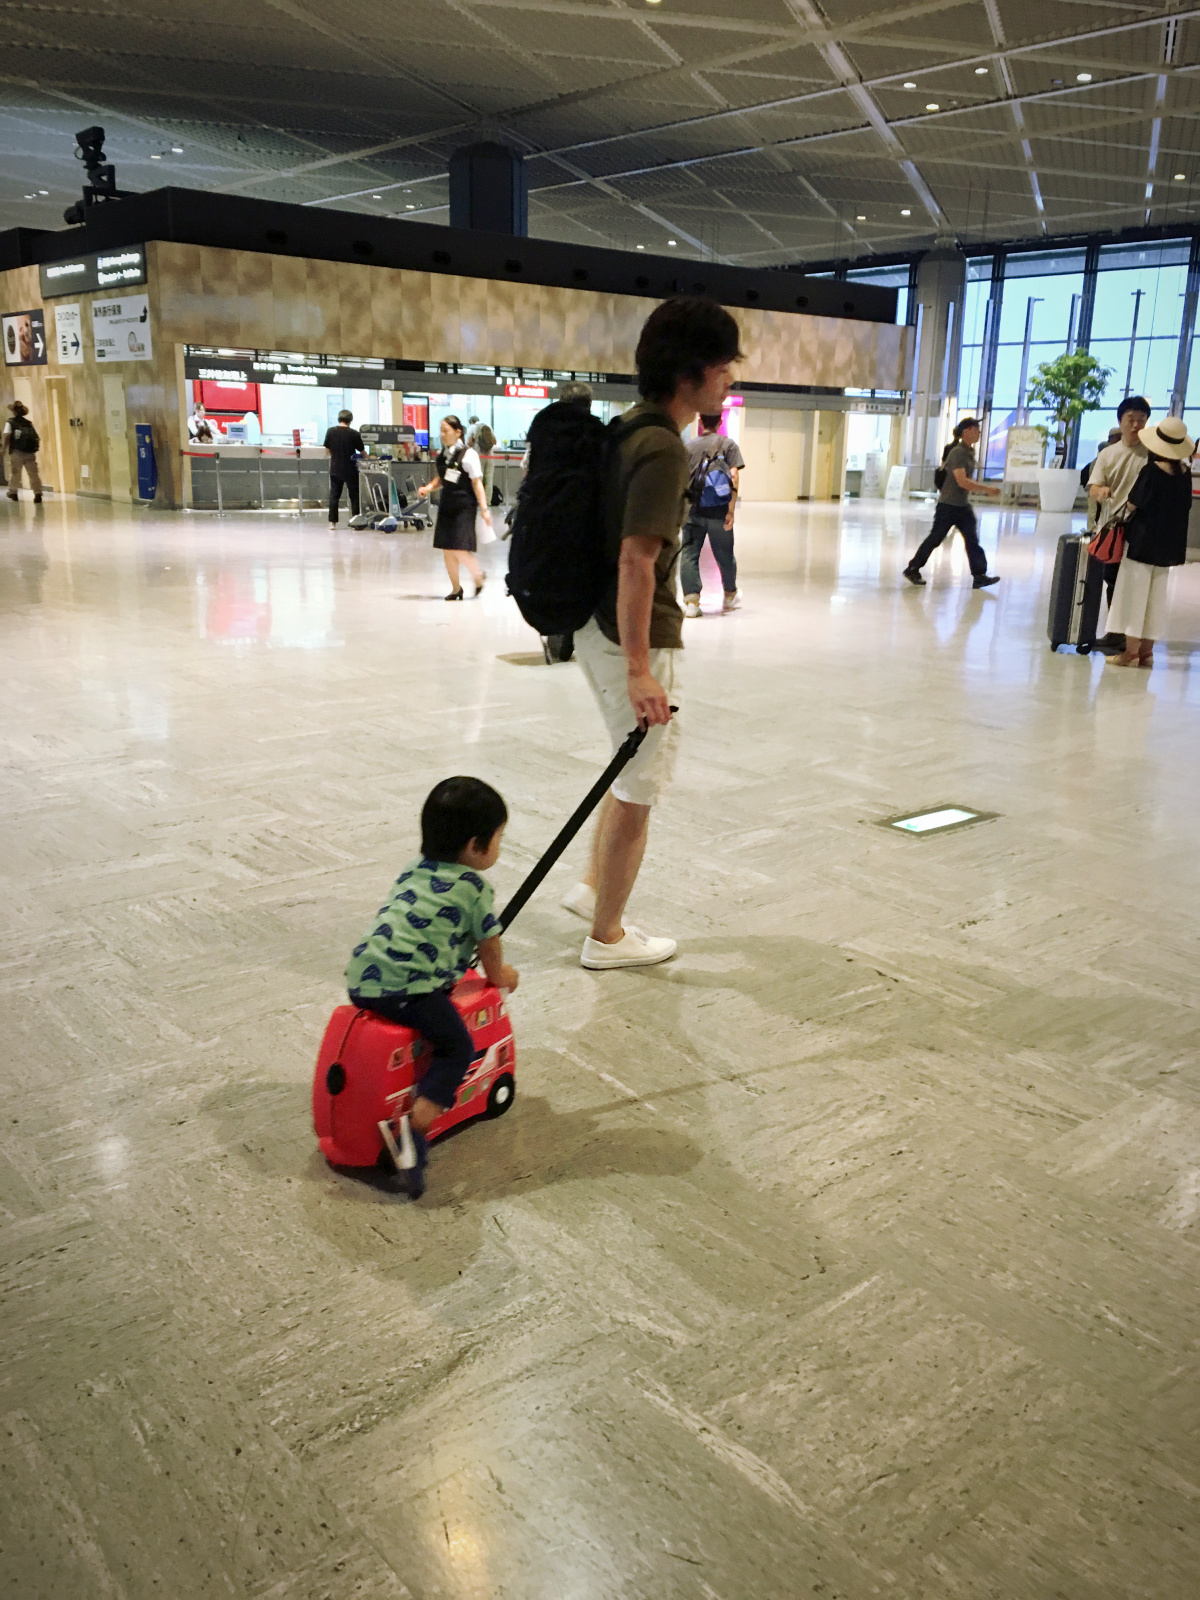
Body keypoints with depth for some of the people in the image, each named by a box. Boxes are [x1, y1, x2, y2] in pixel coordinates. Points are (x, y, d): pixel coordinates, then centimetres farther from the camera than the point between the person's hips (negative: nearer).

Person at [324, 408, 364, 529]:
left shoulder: (330, 432, -3)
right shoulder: (354, 433, -10)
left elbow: (327, 451, 6)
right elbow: (362, 451, -3)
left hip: (335, 468, 2)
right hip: (350, 469, -2)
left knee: (334, 495, 9)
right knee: (354, 496, 9)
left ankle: (332, 521, 5)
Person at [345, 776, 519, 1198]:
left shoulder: (414, 869, 22)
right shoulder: (474, 887, 2)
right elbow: (489, 944, 12)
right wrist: (499, 975, 35)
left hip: (361, 979, 8)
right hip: (407, 988, -7)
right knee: (457, 1047, 3)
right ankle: (415, 1124, -15)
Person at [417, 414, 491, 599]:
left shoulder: (468, 455, -11)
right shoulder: (441, 454, 8)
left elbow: (477, 483, -11)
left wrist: (484, 508, -14)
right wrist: (428, 488, 0)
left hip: (464, 506, -7)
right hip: (446, 504, 7)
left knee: (460, 550, -11)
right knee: (446, 549, 5)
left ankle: (477, 574, 17)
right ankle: (456, 588, 18)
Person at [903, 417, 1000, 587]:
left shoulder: (970, 452, 9)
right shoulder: (957, 452, -18)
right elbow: (962, 481, -27)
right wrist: (987, 489, -26)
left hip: (963, 505, 8)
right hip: (948, 505, -8)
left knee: (972, 539, 0)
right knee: (935, 538, 2)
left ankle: (979, 576, -3)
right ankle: (912, 569, 15)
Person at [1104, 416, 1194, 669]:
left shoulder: (1151, 471, -15)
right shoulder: (1184, 473, 2)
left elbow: (1133, 504, -15)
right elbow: (1186, 508, 7)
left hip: (1142, 541, -6)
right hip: (1168, 542, 6)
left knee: (1134, 594, 1)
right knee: (1156, 596, 12)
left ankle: (1131, 651, 2)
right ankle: (1146, 651, 16)